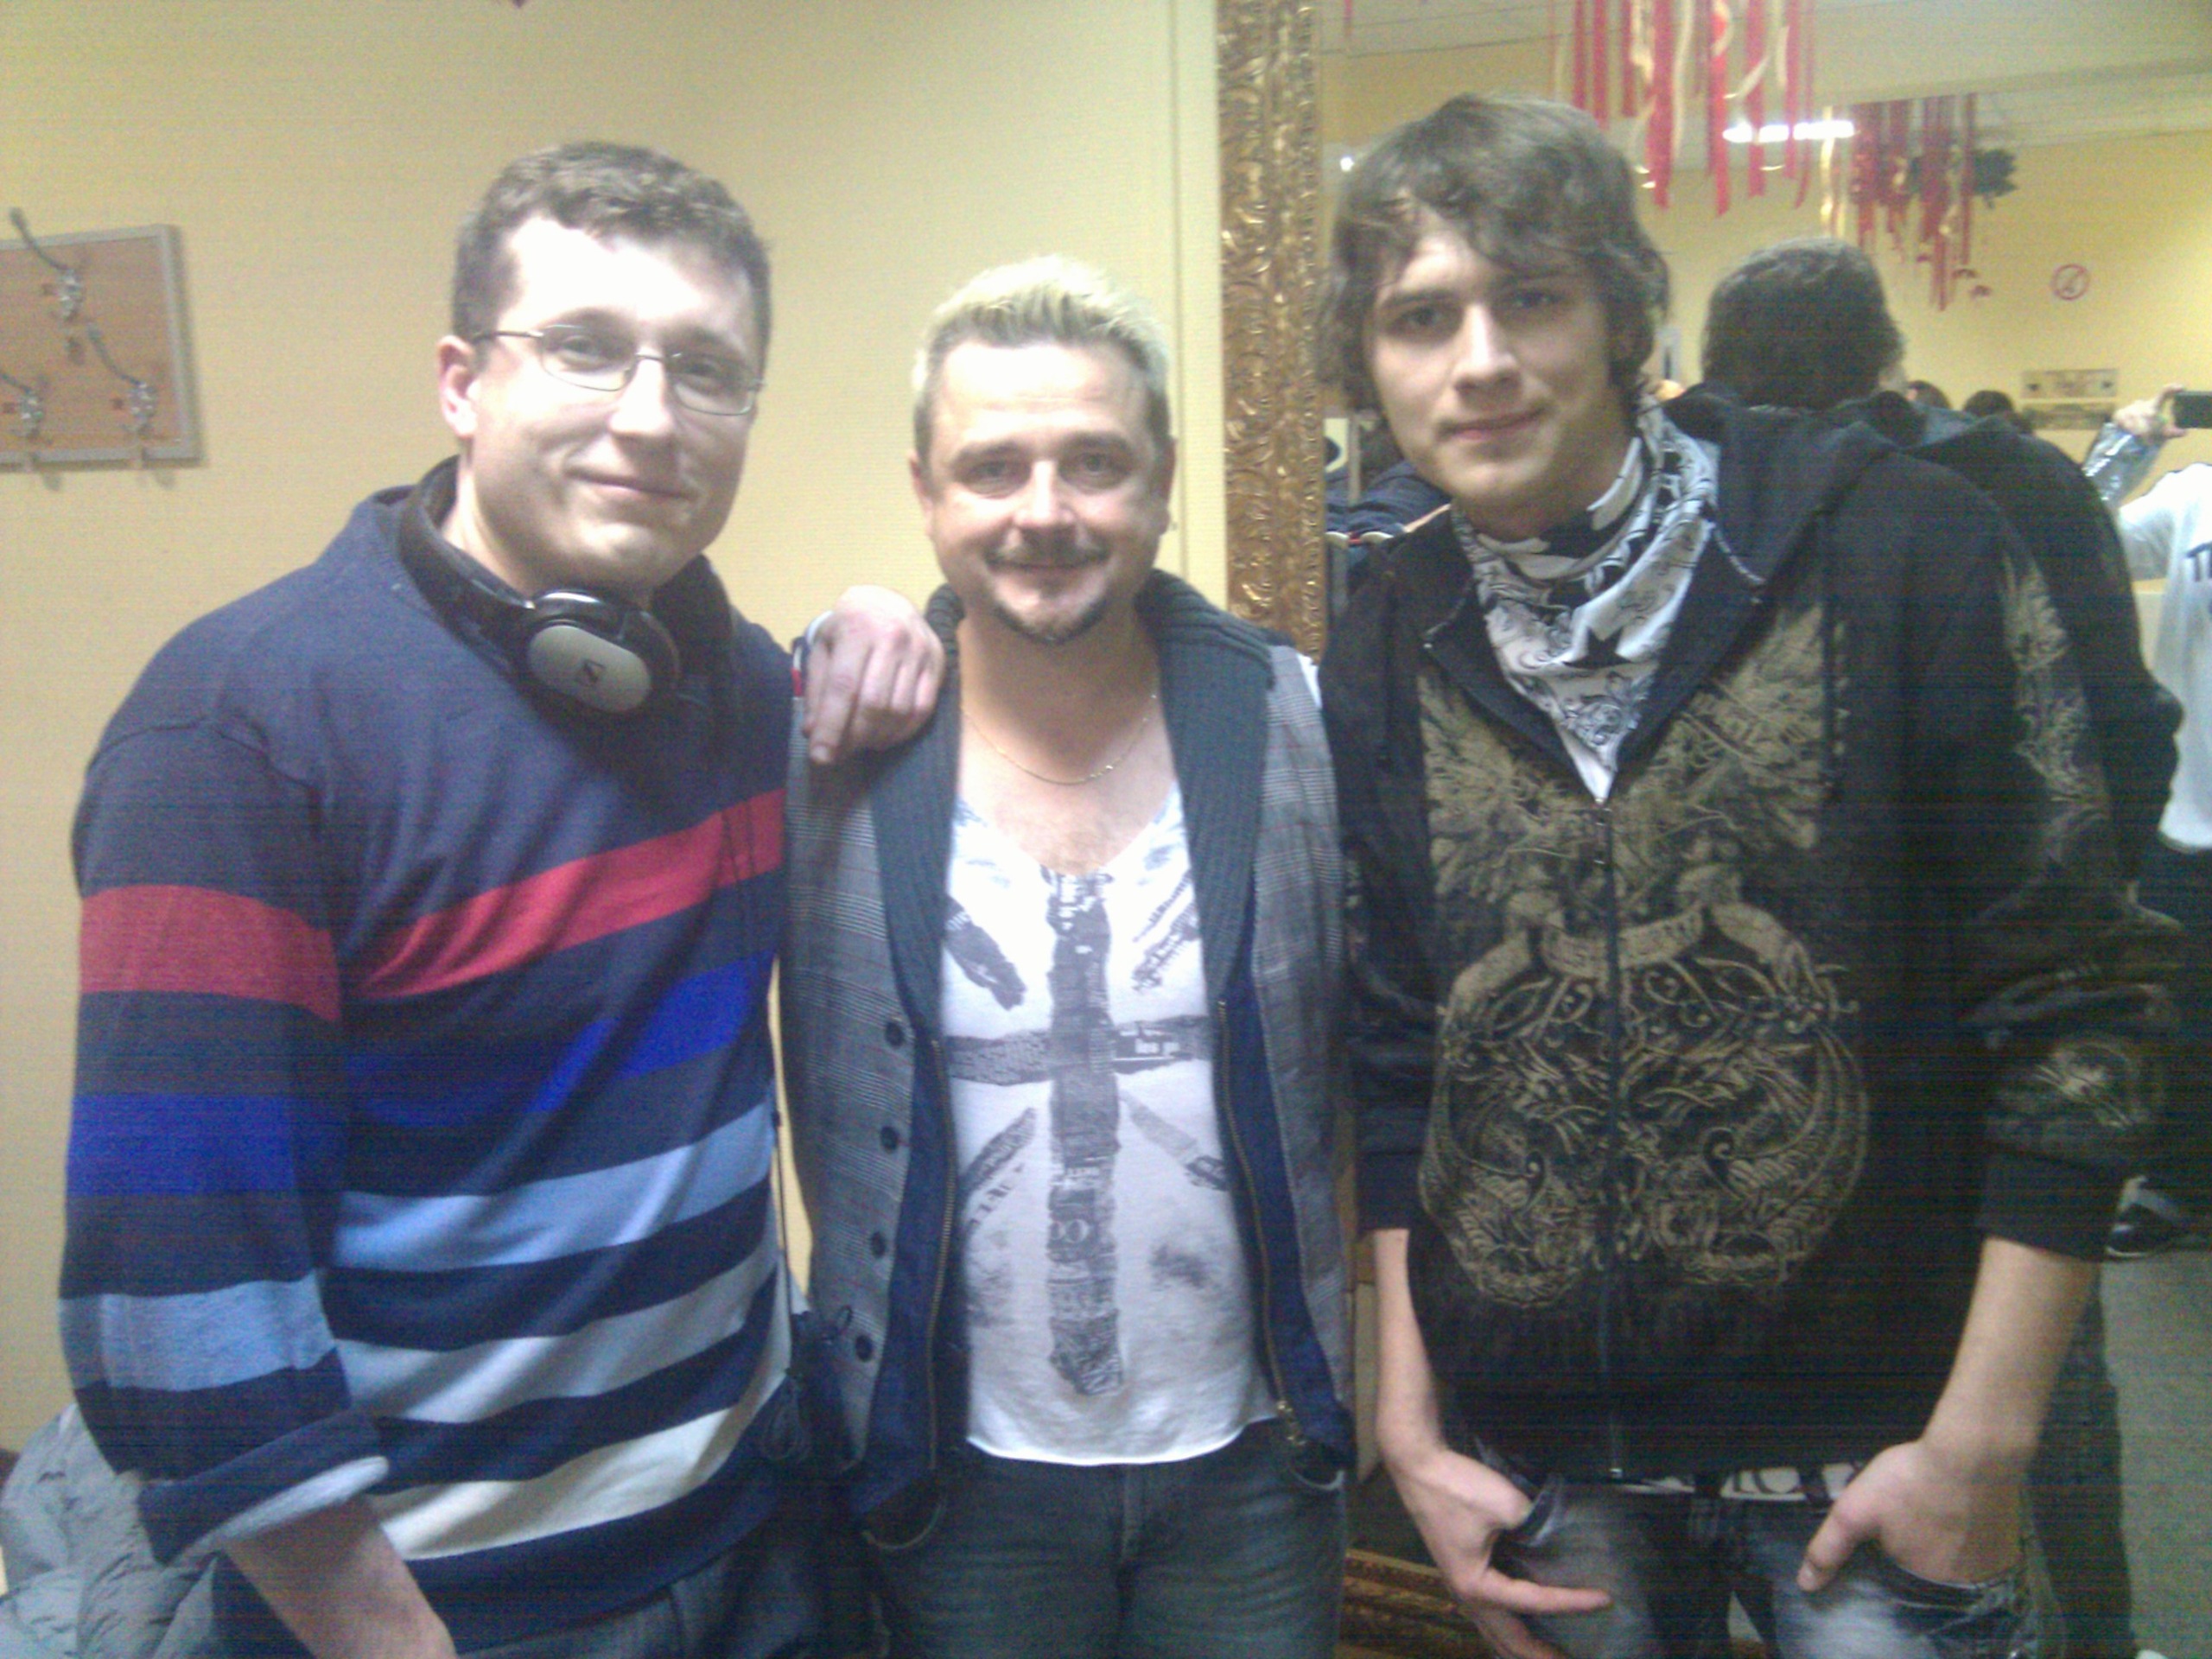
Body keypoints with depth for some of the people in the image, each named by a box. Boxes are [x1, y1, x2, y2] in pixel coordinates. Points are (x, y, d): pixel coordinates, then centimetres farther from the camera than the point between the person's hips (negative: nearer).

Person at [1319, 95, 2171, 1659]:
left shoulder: (1901, 551, -10)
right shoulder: (1385, 651, -1)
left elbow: (2073, 1004, -8)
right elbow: (1391, 1060, 5)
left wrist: (1984, 1434, -9)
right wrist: (1409, 1421, 5)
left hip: (1870, 1447, -2)